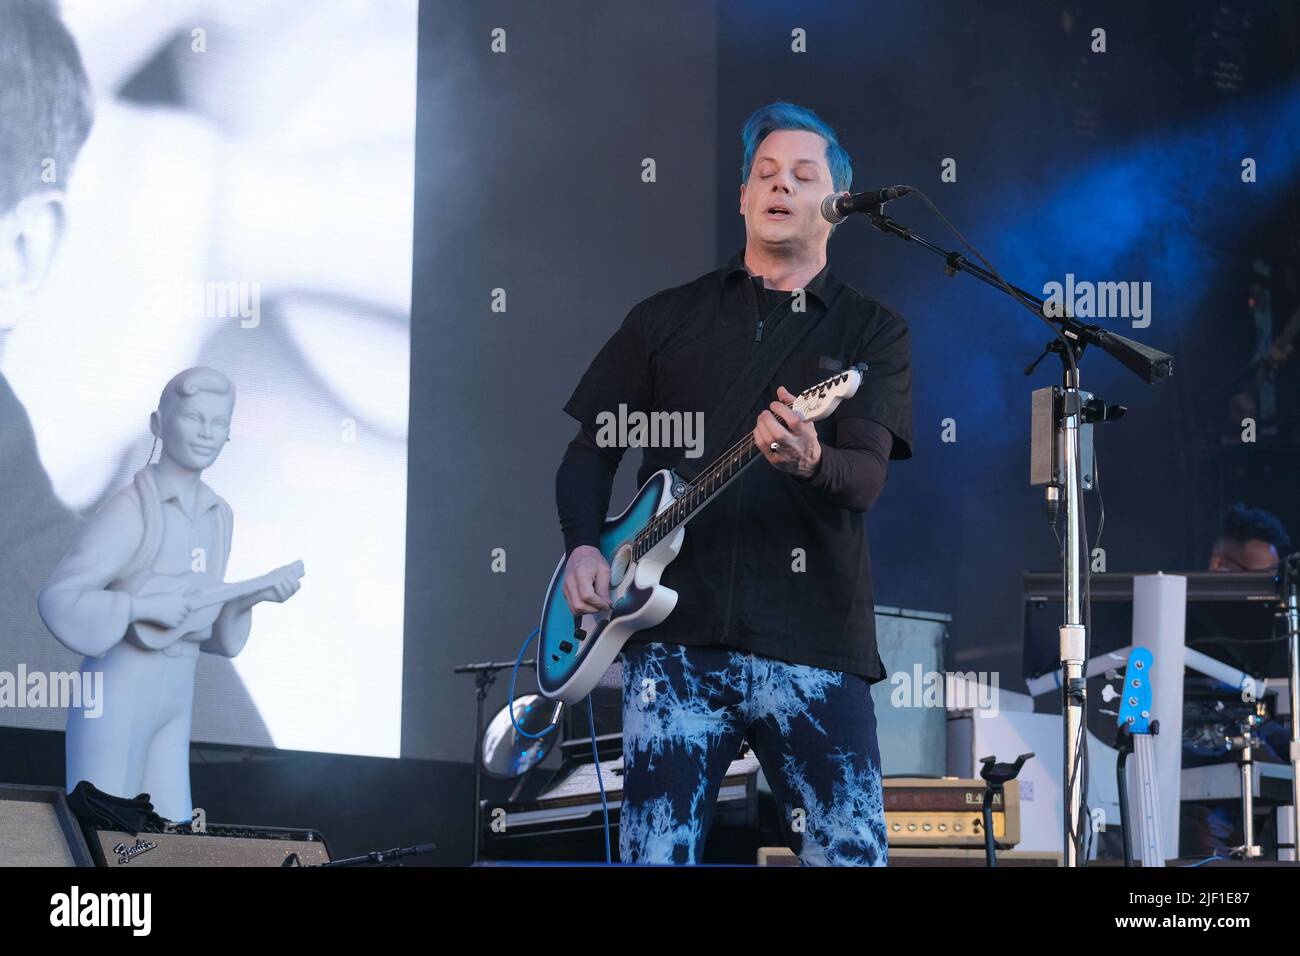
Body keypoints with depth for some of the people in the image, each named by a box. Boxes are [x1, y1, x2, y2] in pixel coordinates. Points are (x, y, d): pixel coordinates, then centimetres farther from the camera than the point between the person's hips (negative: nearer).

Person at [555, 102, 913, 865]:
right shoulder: (668, 318, 15)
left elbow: (867, 476, -7)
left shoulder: (872, 332, 8)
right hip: (677, 635, 1)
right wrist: (583, 546, 0)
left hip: (814, 643, -1)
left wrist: (810, 462, -29)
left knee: (852, 851, -7)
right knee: (657, 852, -3)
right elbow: (591, 448, 18)